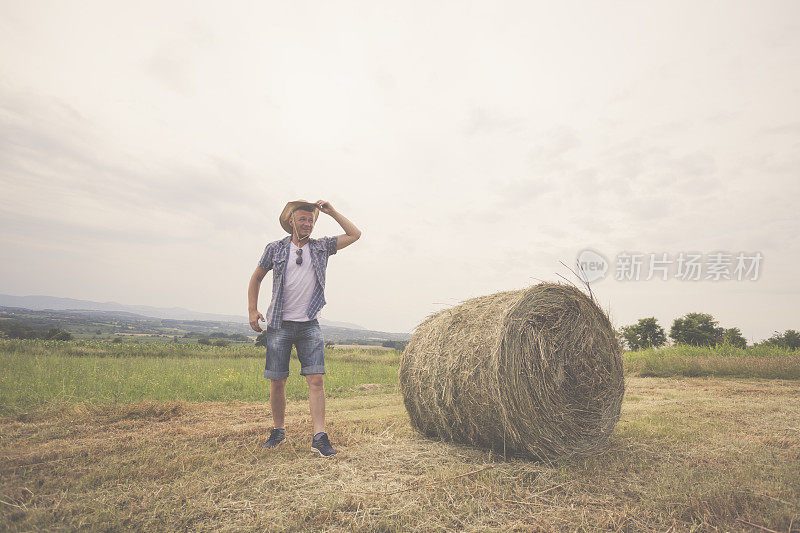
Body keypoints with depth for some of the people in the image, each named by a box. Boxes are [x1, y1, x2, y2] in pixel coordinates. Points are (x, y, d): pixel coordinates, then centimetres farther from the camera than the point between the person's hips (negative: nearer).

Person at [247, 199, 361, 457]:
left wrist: (332, 211, 4)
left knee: (316, 379, -8)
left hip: (309, 324, 1)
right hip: (279, 325, 0)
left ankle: (319, 436, -2)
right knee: (277, 382, 5)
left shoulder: (321, 246, 6)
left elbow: (355, 234, 6)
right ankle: (278, 431, 24)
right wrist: (252, 310, 6)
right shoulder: (275, 248, 4)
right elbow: (256, 278, 13)